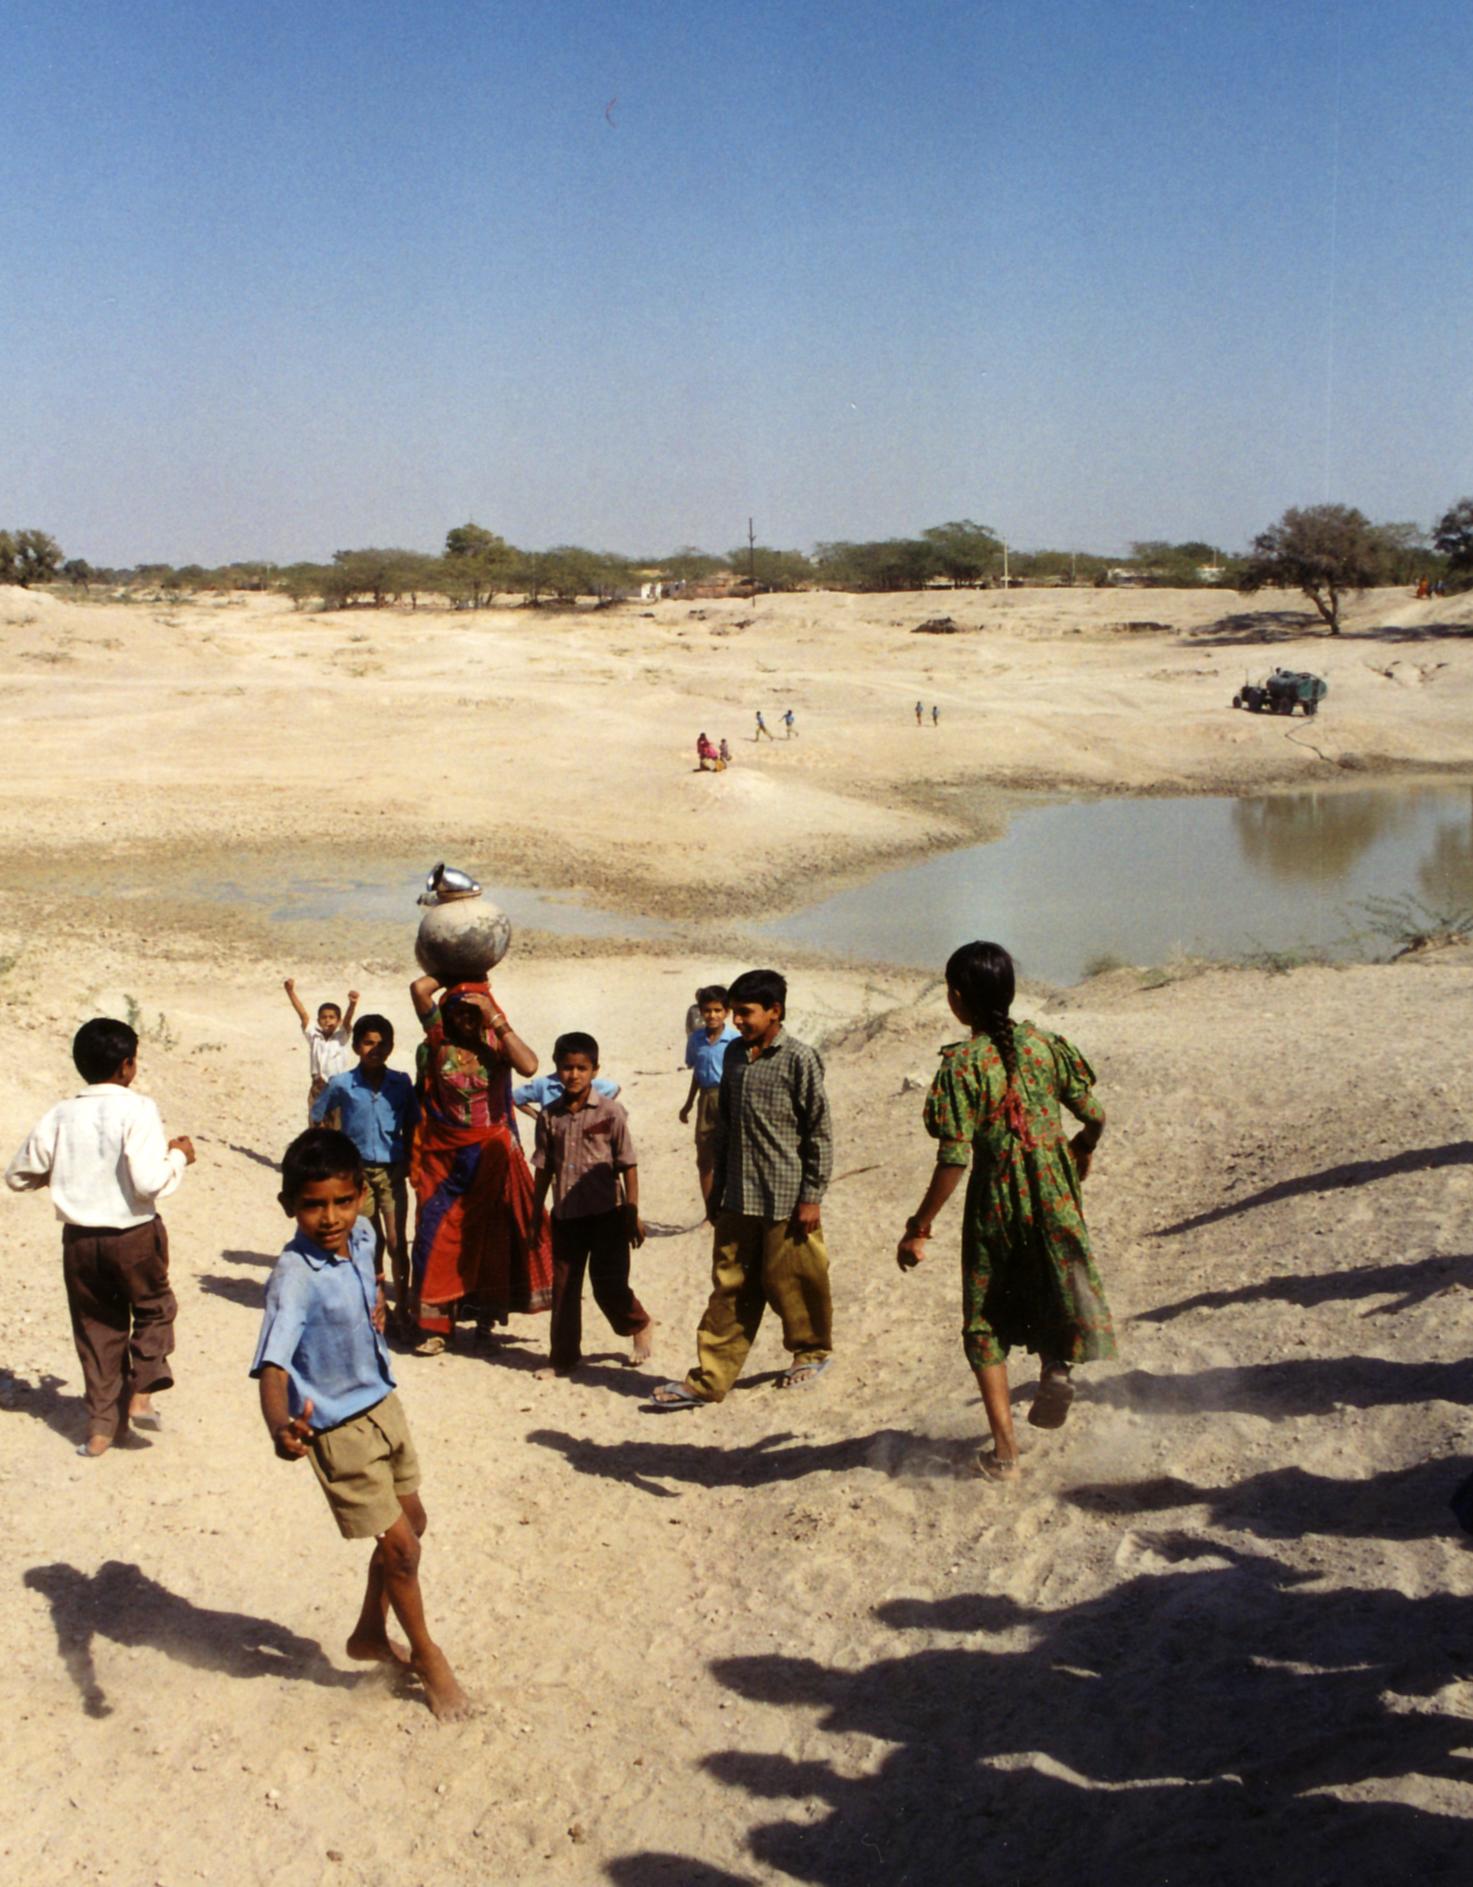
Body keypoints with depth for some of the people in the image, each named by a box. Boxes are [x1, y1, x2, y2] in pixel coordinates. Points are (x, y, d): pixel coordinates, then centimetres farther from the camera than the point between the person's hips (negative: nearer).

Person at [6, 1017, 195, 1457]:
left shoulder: (59, 1117, -2)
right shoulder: (137, 1110, -15)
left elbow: (17, 1176, 7)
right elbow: (149, 1182, -23)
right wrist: (178, 1155, -5)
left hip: (79, 1239, 4)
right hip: (135, 1237, -3)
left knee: (96, 1327, 16)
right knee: (153, 1307, 22)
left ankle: (101, 1428, 19)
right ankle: (141, 1394, 8)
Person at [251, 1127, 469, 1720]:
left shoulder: (361, 1236, -7)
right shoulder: (294, 1277, -30)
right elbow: (272, 1364, -41)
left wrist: (377, 1297, -2)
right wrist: (280, 1427, -59)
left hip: (382, 1403, 8)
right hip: (340, 1429, -8)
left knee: (412, 1521, 21)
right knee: (400, 1545, 1)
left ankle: (370, 1635, 42)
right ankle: (425, 1655, 26)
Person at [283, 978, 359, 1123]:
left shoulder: (341, 1037, -5)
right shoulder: (313, 1036, -1)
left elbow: (348, 1019, -23)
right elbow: (302, 1014, -9)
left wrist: (352, 1004, -43)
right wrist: (290, 991, -19)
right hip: (318, 1089, 2)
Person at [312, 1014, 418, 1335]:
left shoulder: (401, 1083, -3)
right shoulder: (342, 1084, -6)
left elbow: (409, 1126, 5)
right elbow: (317, 1118, 7)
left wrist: (409, 1162, 1)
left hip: (392, 1171, 0)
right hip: (358, 1170, 0)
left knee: (397, 1241, -4)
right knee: (373, 1242, 10)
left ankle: (401, 1309, 5)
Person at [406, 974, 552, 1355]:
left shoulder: (496, 1041, -4)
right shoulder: (440, 1037, -1)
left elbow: (529, 1065, -24)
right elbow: (418, 989, -15)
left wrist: (496, 1020, -21)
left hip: (490, 1154, 0)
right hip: (444, 1155, 0)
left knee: (490, 1234, 8)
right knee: (437, 1236, -1)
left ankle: (486, 1312, 22)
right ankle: (434, 1325, 6)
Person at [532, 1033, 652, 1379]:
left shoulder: (610, 1112, -7)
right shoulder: (550, 1116, 4)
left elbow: (628, 1165, -4)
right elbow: (544, 1168, 11)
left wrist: (632, 1213, -7)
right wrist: (537, 1213, 11)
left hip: (606, 1214, -4)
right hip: (565, 1215, 4)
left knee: (608, 1285, -3)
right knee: (563, 1288, 9)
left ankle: (639, 1325, 25)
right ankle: (564, 1357, 19)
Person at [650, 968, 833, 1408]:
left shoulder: (799, 1058, -9)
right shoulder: (734, 1054, 9)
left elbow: (819, 1132, -8)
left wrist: (812, 1196, -10)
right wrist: (717, 1188, 16)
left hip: (785, 1200, -5)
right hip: (737, 1201, 5)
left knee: (790, 1283, 7)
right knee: (730, 1289, 6)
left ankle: (812, 1352, 31)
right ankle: (709, 1380, 8)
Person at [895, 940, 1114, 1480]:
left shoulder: (962, 1064, -14)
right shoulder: (1043, 1044, -1)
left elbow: (954, 1160, -17)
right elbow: (1094, 1118, 4)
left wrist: (918, 1228, -10)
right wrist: (1078, 1154, 26)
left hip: (996, 1199, -3)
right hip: (1052, 1190, 4)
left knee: (986, 1325, 11)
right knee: (1051, 1289, 26)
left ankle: (1005, 1451, 9)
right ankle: (1056, 1362, -6)